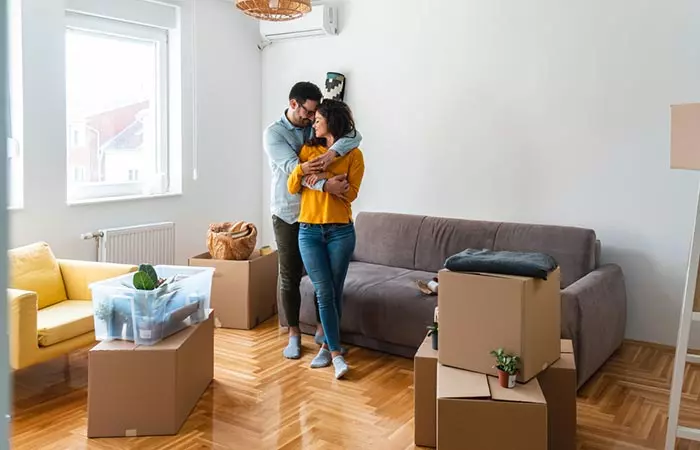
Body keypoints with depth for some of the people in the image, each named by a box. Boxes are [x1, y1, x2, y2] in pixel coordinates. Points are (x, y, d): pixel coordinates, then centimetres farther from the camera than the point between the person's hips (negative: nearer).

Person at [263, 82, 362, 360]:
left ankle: (322, 329, 24)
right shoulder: (273, 133, -8)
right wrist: (325, 185, -37)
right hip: (287, 215, -3)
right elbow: (293, 168, -23)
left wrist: (332, 153, -32)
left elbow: (354, 136, -12)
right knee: (290, 277, 5)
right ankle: (294, 334, 19)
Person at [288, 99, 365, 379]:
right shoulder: (307, 150, 9)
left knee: (335, 293, 4)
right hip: (309, 231, 2)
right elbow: (292, 188, 3)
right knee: (324, 292, -4)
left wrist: (327, 175, -16)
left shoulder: (353, 155, 0)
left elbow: (350, 194, -6)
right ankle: (336, 353, 0)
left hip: (340, 232, -2)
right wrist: (301, 167, -15)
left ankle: (327, 346, 19)